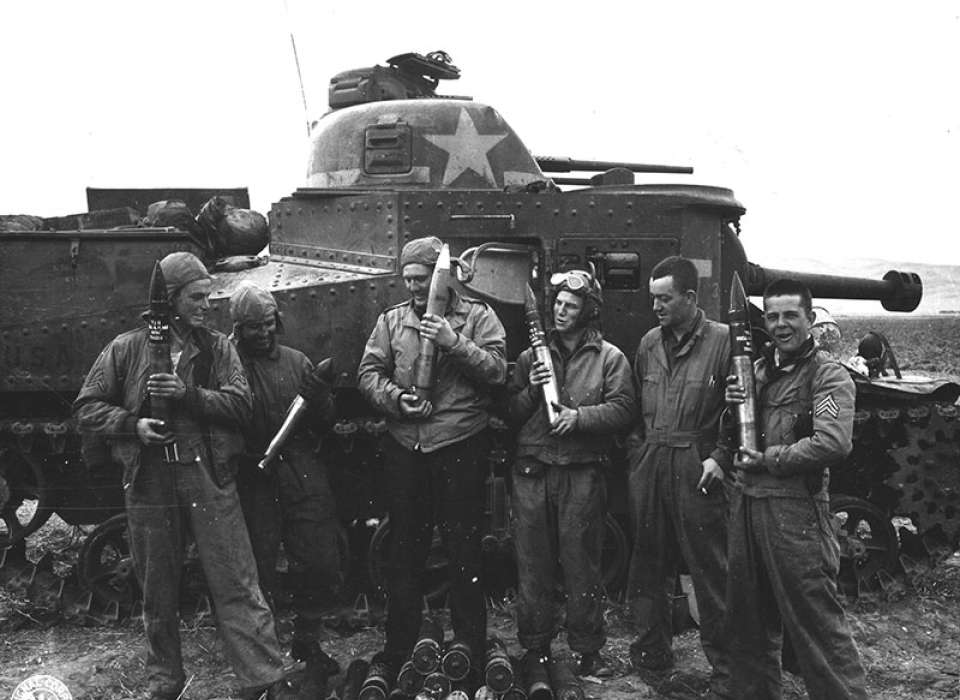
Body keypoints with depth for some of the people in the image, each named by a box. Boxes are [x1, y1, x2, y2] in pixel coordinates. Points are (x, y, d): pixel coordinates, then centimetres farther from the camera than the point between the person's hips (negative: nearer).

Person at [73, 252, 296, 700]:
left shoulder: (217, 347, 8)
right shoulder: (127, 349, 5)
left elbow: (240, 403, -3)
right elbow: (87, 408, 7)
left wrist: (188, 394, -17)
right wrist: (133, 424, -10)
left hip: (209, 477, 0)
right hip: (149, 482, 0)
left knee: (237, 583, -3)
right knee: (158, 591, 12)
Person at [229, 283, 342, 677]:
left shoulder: (296, 362, 11)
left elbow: (325, 423, 12)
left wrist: (320, 397, -8)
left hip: (303, 477, 3)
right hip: (254, 480, -3)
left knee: (320, 564, 4)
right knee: (258, 573, 3)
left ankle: (306, 641, 24)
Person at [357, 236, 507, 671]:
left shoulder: (478, 316, 1)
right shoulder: (392, 320, 10)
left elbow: (496, 371, -9)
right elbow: (368, 372, 5)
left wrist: (454, 343, -20)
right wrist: (395, 398, -12)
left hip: (460, 447, -3)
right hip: (404, 450, 3)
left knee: (463, 552, 4)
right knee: (404, 552, 13)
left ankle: (470, 653, 17)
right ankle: (398, 652, 26)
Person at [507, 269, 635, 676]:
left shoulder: (609, 358, 5)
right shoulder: (532, 356, 14)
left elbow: (622, 409, -6)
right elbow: (511, 413, 13)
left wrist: (580, 416, -17)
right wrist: (530, 390, -5)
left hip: (581, 472, -3)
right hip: (532, 471, 3)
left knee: (581, 563, 1)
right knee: (532, 563, 7)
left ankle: (587, 650, 12)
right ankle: (535, 647, 19)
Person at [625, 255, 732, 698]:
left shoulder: (722, 341, -6)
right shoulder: (648, 344, 12)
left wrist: (721, 457, -14)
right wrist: (635, 448, 7)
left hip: (696, 469, -5)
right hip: (648, 467, 6)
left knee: (710, 570, -2)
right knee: (648, 565, 13)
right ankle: (652, 650, 28)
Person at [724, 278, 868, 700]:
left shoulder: (829, 376, -7)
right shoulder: (757, 370, 15)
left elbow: (833, 444, -22)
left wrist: (768, 459, -13)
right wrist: (732, 406, -2)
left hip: (795, 510, -7)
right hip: (746, 503, 7)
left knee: (816, 622, -4)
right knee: (748, 620, 17)